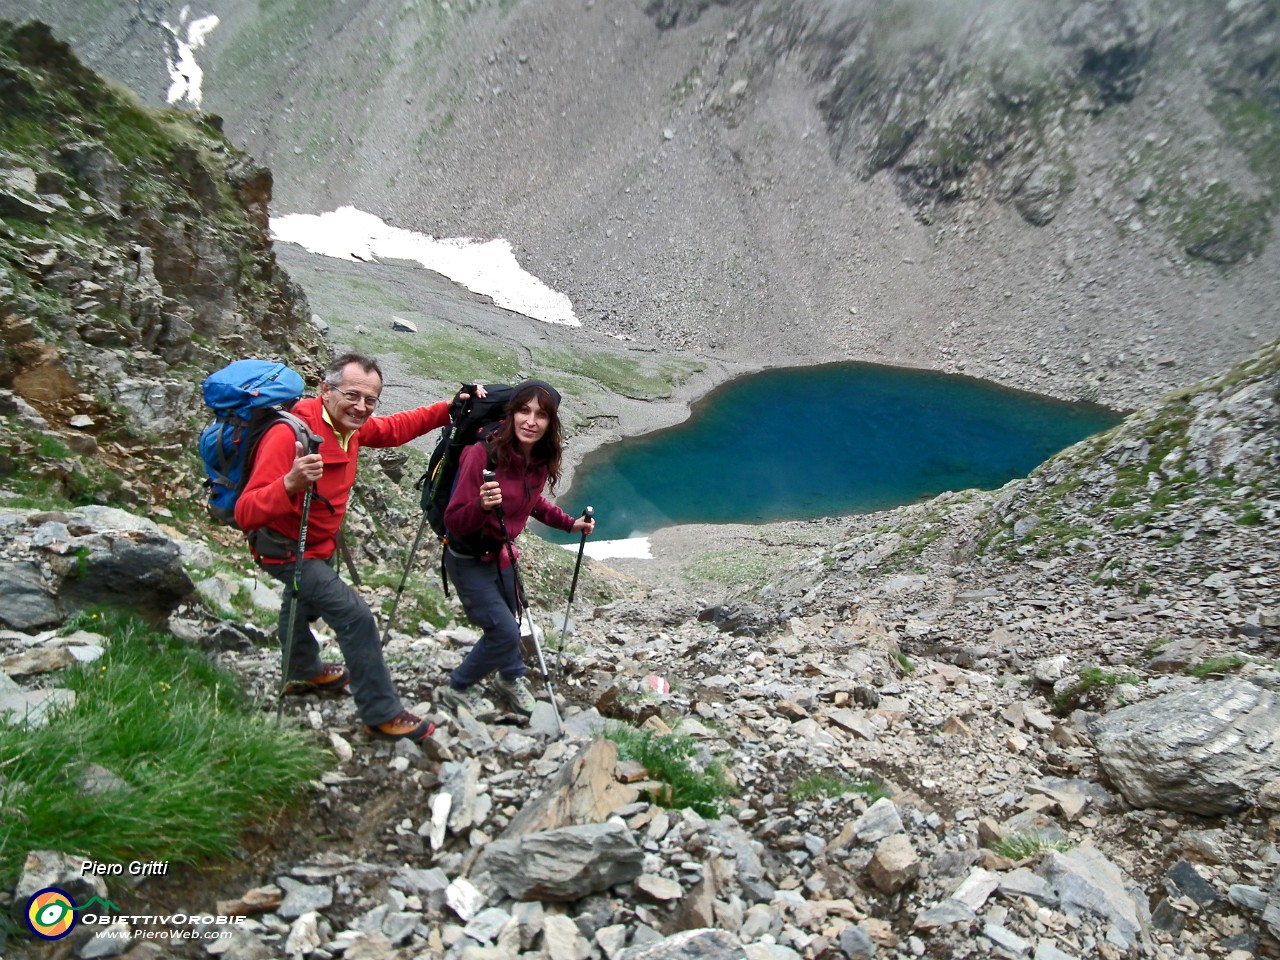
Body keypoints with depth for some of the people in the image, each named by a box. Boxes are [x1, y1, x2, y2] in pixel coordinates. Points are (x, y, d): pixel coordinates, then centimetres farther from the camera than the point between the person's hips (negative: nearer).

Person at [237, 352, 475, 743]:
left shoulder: (350, 425, -13)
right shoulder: (290, 435, -36)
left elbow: (395, 428, 4)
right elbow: (246, 514, -40)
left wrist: (450, 409, -9)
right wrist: (290, 485, -59)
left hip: (319, 544, 9)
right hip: (286, 549, -9)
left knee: (306, 603, 31)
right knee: (356, 618, -14)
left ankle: (304, 673, 59)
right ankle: (382, 716, 1)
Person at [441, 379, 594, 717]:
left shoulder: (542, 460, -10)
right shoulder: (483, 454, -31)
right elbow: (454, 522, -29)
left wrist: (569, 523, 1)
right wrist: (481, 505, -48)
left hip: (502, 552, 7)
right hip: (469, 559, -7)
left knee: (510, 621, 23)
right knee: (504, 632, -7)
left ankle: (510, 678, 52)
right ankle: (459, 689, 20)